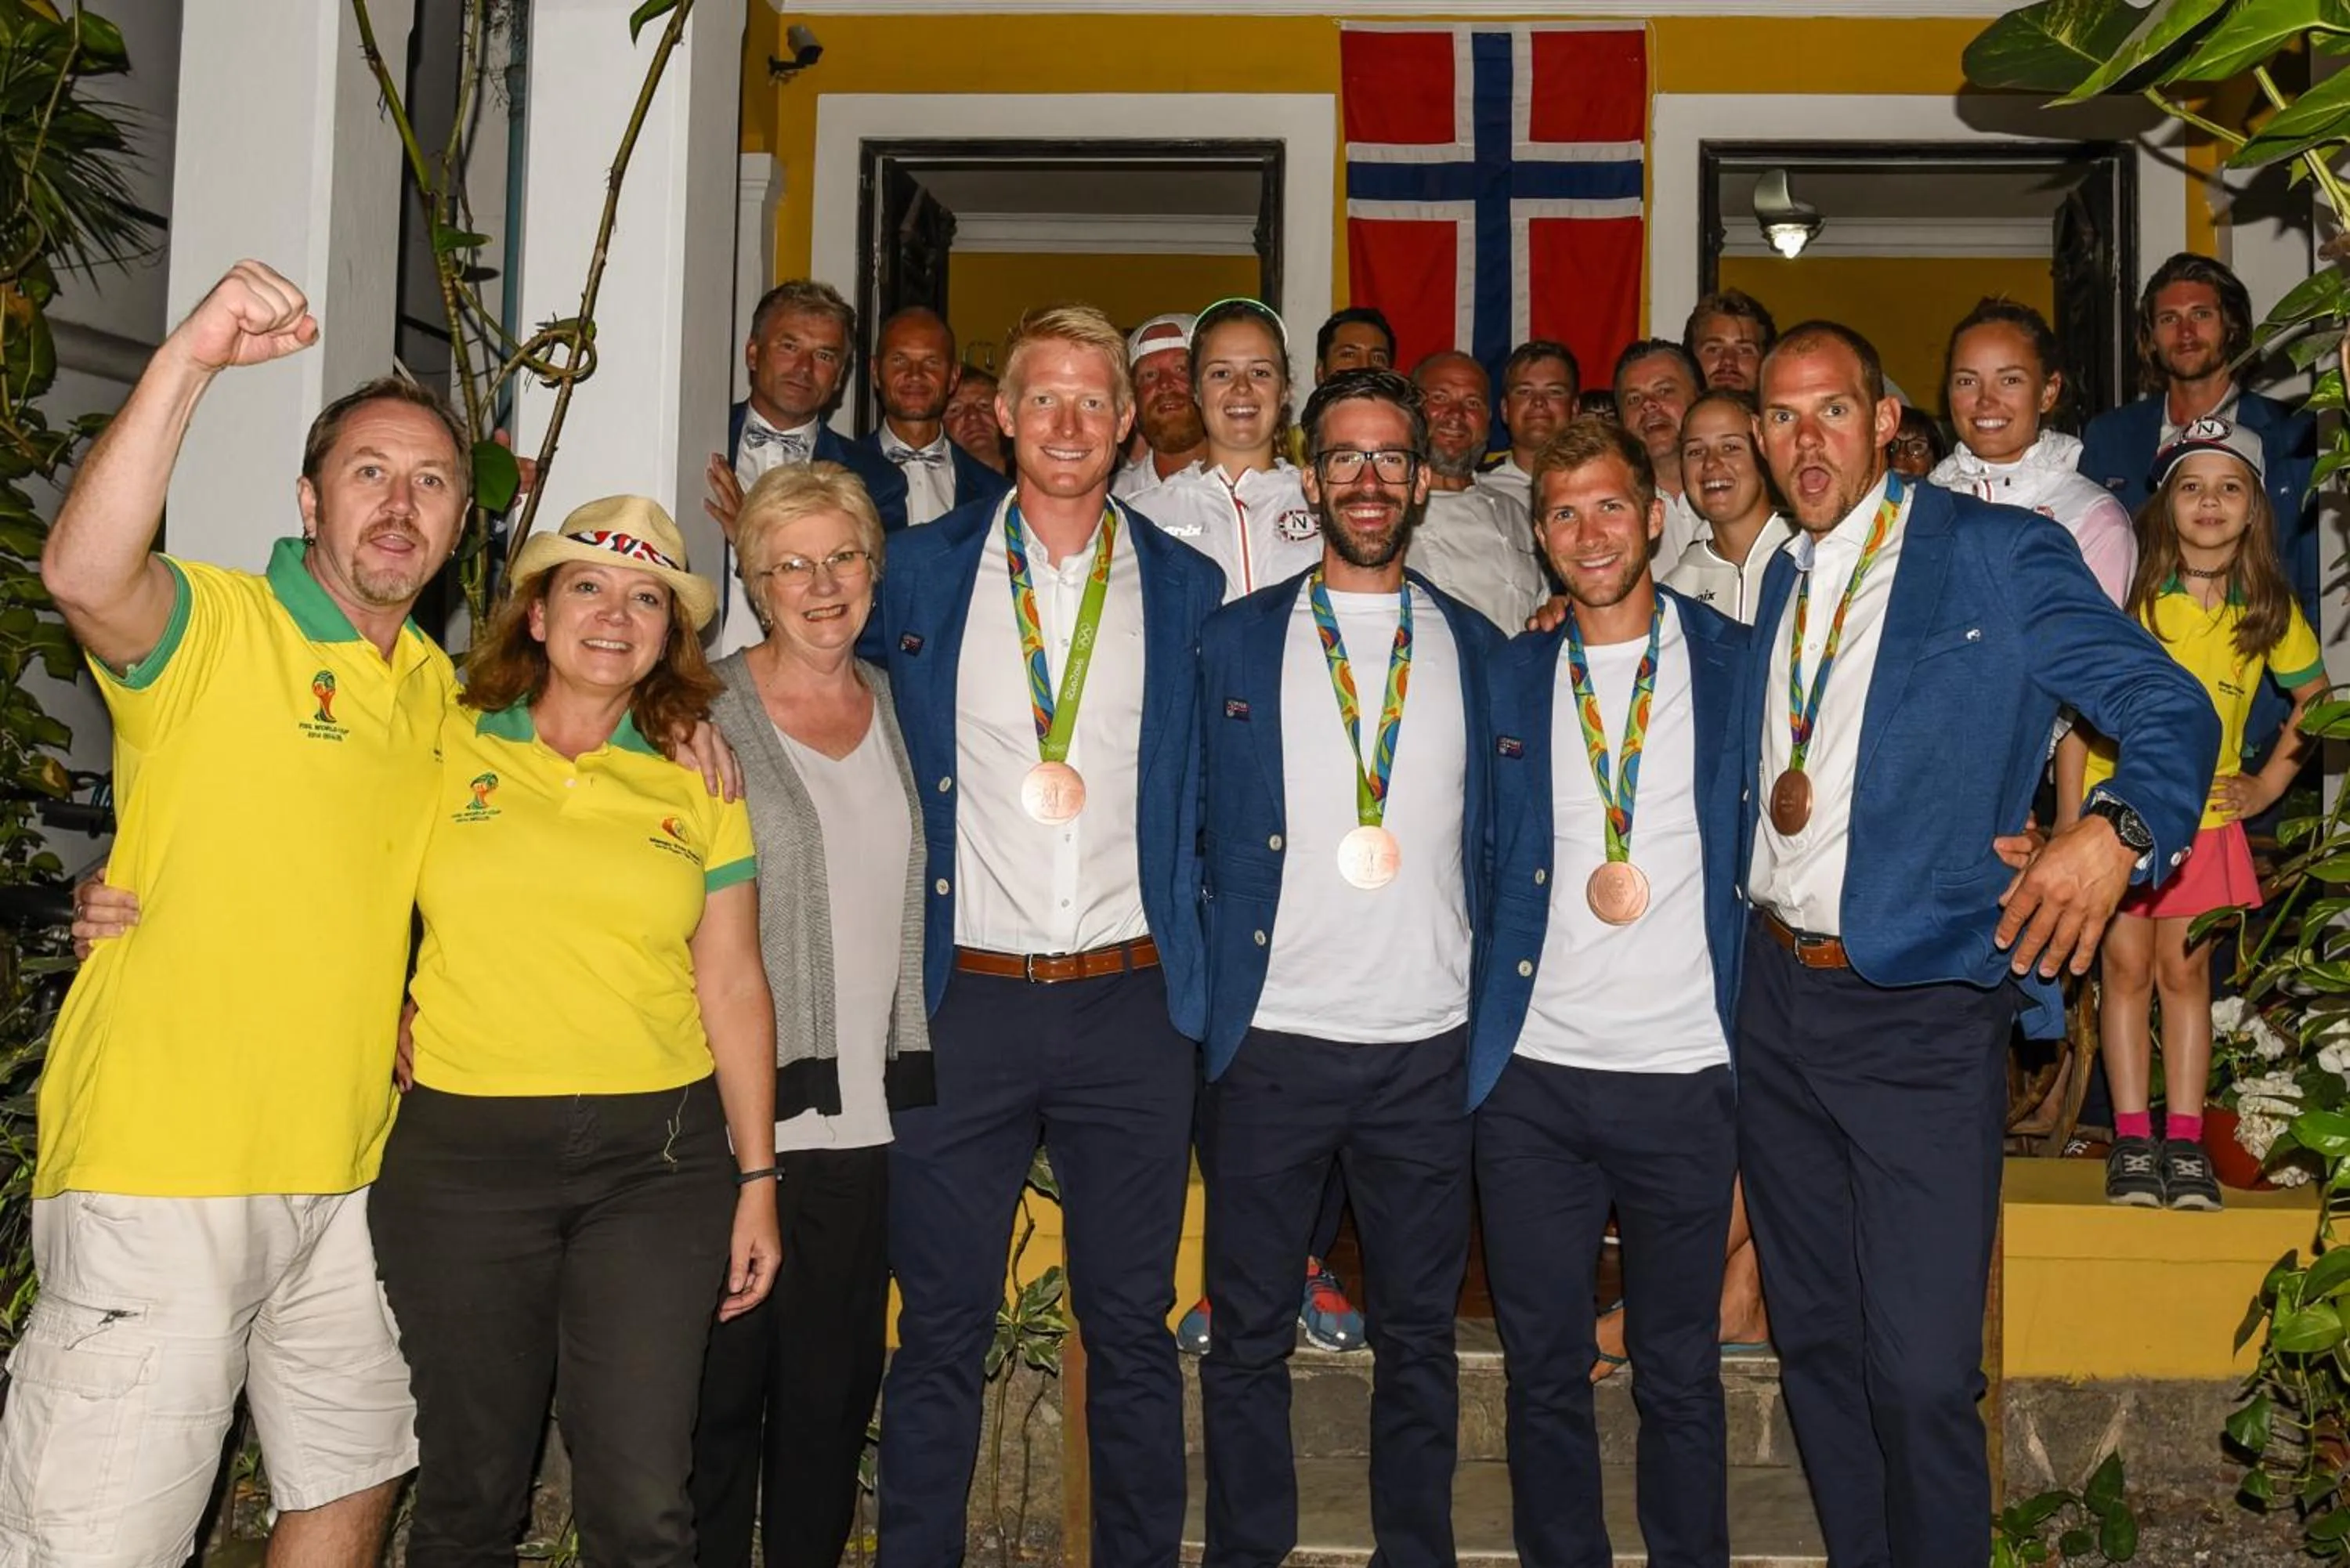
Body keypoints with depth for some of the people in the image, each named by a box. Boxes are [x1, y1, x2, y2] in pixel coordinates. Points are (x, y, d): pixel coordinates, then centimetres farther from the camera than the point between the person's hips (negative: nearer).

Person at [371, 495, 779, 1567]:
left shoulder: (697, 785, 8)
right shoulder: (442, 746, 5)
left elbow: (733, 988, 9)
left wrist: (757, 1180, 7)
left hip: (659, 1161, 1)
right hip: (462, 1155, 0)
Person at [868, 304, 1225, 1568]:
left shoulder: (1189, 589, 8)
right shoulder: (920, 572, 5)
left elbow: (1217, 792, 12)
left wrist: (1196, 951, 5)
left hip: (1132, 1001, 1)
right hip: (965, 999, -1)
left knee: (1133, 1325, 10)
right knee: (941, 1325, 6)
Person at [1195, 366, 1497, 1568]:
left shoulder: (1482, 651, 9)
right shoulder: (1231, 642, 5)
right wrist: (1204, 995, -1)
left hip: (1431, 1046, 1)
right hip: (1271, 1039, -1)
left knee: (1419, 1337, 11)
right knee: (1250, 1335, 7)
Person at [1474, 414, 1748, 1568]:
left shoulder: (1735, 666, 4)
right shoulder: (1508, 677, 9)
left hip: (1683, 1075, -1)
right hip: (1531, 1076, 2)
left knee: (1681, 1373, 9)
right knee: (1544, 1366, 9)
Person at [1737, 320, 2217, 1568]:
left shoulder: (1996, 554, -5)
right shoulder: (1784, 581, 13)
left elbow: (2169, 707, -9)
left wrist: (2116, 829, -25)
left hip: (1923, 1015, -6)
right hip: (1777, 999, 6)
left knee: (1920, 1373, -5)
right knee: (1815, 1344, 16)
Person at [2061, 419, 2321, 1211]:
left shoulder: (2269, 610, 0)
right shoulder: (2131, 591, -8)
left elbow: (2314, 697, 17)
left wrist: (2270, 782, 8)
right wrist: (2071, 813, -10)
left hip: (2206, 815, 2)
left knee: (2185, 970, 6)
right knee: (2127, 965, 0)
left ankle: (2184, 1141, 12)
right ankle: (2132, 1138, 7)